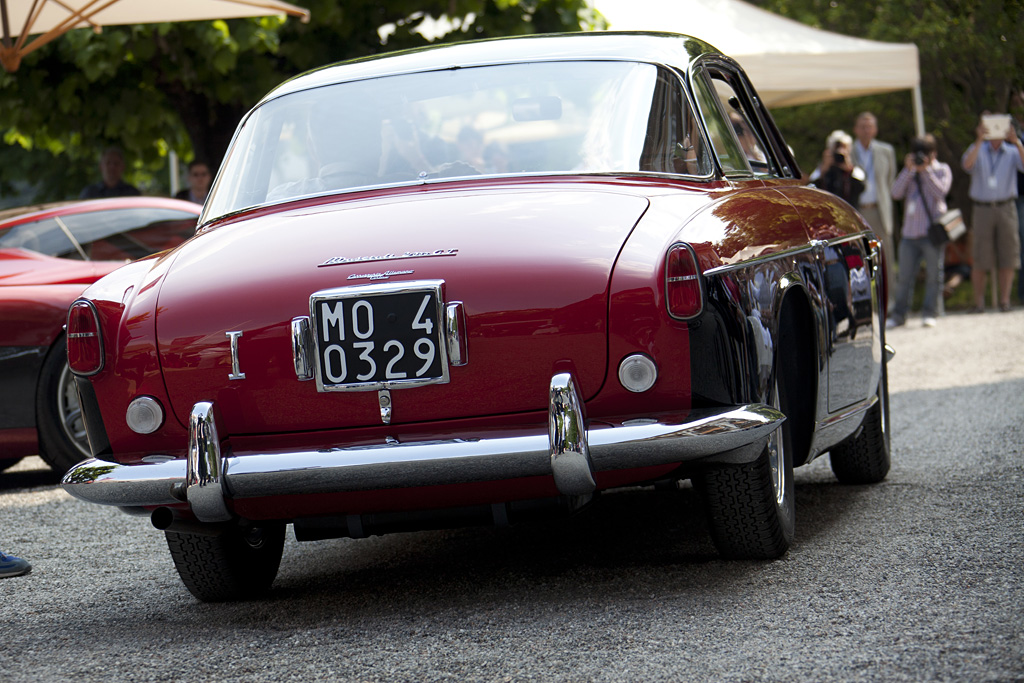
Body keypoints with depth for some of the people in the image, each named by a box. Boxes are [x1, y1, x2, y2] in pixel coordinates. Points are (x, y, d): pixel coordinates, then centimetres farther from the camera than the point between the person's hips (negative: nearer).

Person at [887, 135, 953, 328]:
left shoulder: (942, 170, 7)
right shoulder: (910, 173, 17)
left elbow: (941, 191, -10)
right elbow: (896, 193, 3)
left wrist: (926, 170, -11)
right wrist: (908, 170, -4)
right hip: (910, 231, 4)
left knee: (933, 274, -3)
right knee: (905, 276, 5)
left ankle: (930, 313, 2)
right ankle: (899, 314, 11)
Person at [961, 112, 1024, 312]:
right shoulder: (977, 150, 7)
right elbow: (967, 165, -13)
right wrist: (979, 140, -23)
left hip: (1006, 208, 1)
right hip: (982, 210, -1)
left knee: (1007, 258, -1)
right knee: (981, 260, -2)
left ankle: (1004, 300, 6)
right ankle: (978, 302, 5)